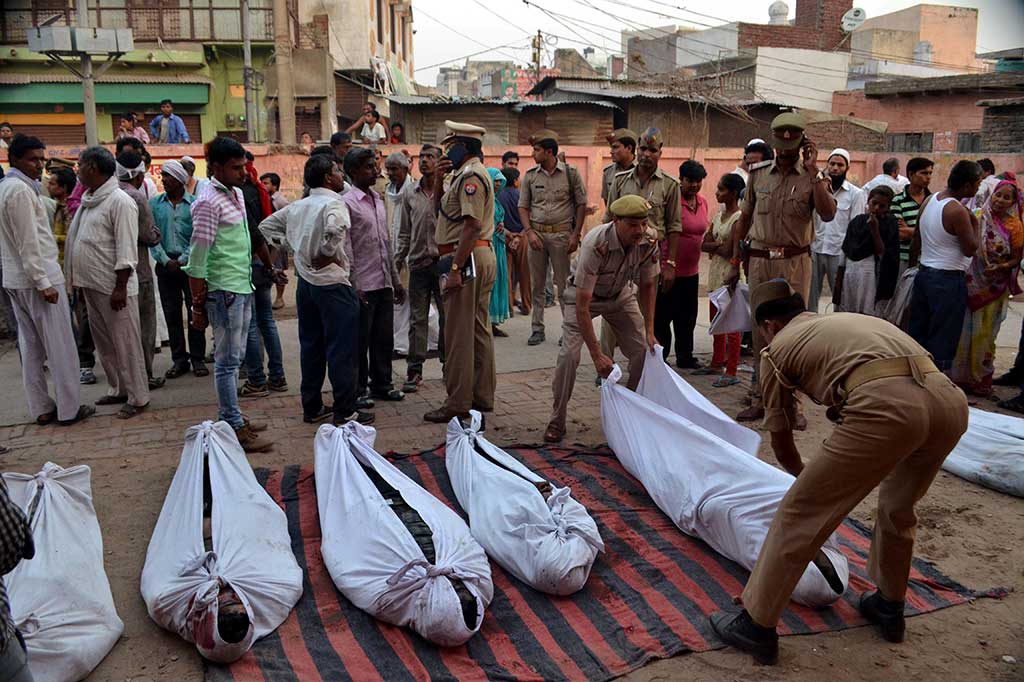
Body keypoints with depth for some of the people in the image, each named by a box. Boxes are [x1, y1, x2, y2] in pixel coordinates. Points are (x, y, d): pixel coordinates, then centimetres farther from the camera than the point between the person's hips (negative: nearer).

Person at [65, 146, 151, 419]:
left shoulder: (119, 201, -13)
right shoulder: (88, 200, 14)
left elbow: (126, 250, -18)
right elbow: (82, 240, 19)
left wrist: (120, 287, -21)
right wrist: (77, 279, 17)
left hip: (113, 287, -9)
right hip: (91, 285, 9)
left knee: (126, 344, -1)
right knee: (104, 343, 16)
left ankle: (138, 397, 7)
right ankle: (118, 390, 28)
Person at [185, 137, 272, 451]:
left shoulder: (236, 193, 12)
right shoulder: (209, 201, -15)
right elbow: (197, 259, -16)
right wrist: (198, 306, -15)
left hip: (242, 287, 9)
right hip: (223, 289, -9)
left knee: (235, 357, 15)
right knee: (228, 360, -3)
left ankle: (228, 417, 27)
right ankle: (234, 429, 4)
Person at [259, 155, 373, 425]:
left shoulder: (296, 206, 12)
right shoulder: (333, 203, -12)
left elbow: (267, 225, 21)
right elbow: (333, 229, -33)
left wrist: (290, 246, 13)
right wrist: (328, 254, -17)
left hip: (305, 281, 8)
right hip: (332, 282, -8)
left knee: (311, 346, 13)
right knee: (342, 350, -2)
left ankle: (312, 407, 21)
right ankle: (345, 411, 2)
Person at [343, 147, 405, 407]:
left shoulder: (378, 199, 14)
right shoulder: (347, 203, -10)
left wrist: (396, 280, 16)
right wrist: (353, 286, -16)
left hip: (384, 283, 7)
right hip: (363, 285, -7)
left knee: (384, 337, 13)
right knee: (361, 340, 2)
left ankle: (381, 383, 25)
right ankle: (358, 390, 14)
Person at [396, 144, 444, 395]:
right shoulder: (409, 194, 10)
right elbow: (404, 232, 13)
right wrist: (397, 261, 8)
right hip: (418, 262, 3)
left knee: (447, 317, 6)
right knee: (417, 318, 5)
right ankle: (414, 371, 10)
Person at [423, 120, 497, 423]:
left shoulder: (470, 176, -13)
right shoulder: (465, 174, 20)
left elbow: (472, 226, -22)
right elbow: (440, 210, 25)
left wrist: (455, 268, -25)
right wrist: (438, 180, 10)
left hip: (467, 258, -11)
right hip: (482, 256, 11)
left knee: (458, 333, -7)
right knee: (479, 329, 13)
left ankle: (458, 404, -2)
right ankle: (483, 396, 21)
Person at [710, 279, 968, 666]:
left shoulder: (778, 348, 20)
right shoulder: (851, 319, 37)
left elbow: (780, 441, 26)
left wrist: (807, 475, 48)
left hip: (886, 407, -7)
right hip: (950, 400, 7)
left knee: (799, 513, 7)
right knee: (897, 506, 32)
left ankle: (757, 627, 17)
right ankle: (889, 608, 47)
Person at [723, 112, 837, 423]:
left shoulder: (813, 177, 0)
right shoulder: (758, 175, 8)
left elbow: (828, 214, -17)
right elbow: (744, 219, 12)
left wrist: (812, 170, -15)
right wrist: (734, 261, 9)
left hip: (795, 262, -2)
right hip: (759, 260, 3)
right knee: (760, 332, 8)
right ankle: (760, 399, 18)